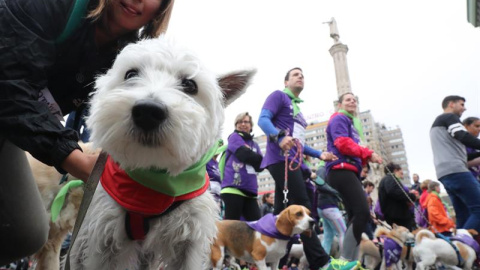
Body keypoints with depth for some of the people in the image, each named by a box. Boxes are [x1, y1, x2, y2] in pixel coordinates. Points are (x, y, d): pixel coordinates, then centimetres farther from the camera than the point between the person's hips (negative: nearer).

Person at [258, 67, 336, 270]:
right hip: (281, 159, -9)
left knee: (282, 211, 6)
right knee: (303, 207, -15)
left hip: (292, 162, 10)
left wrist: (319, 154, 23)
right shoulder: (279, 96, 4)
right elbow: (263, 119, -12)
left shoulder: (297, 109, 30)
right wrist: (279, 137, -31)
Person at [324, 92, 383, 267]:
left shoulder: (352, 123, 31)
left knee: (355, 216, 5)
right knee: (362, 213, -20)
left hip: (349, 171, 10)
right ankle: (345, 260, -17)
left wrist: (365, 159, 6)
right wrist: (368, 154, -14)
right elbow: (342, 143, -15)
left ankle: (352, 261, 6)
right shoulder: (339, 118, 1)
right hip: (341, 170, -10)